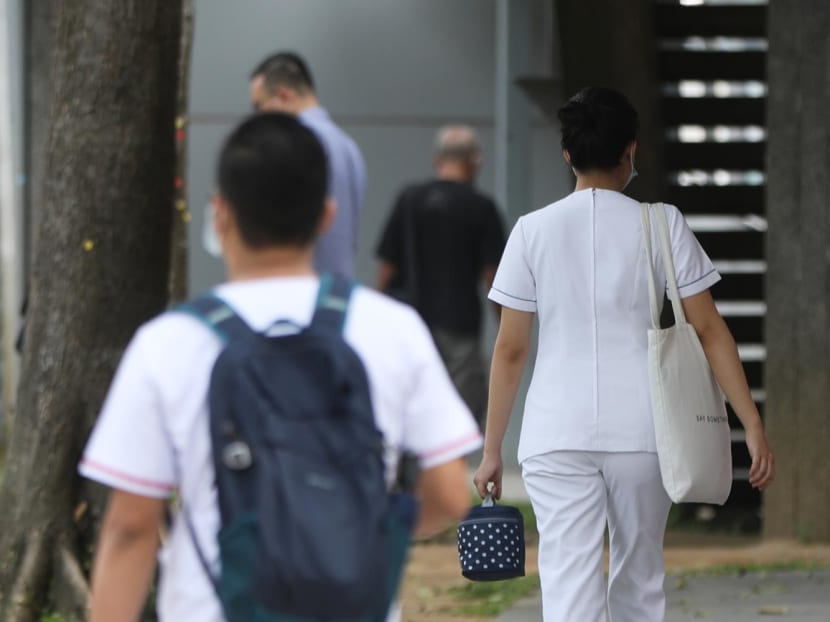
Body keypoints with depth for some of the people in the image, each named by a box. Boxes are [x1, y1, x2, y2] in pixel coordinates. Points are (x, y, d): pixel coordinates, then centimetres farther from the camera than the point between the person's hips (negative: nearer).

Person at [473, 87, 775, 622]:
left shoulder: (534, 230, 1)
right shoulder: (661, 225, 0)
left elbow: (510, 349, 2)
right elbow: (709, 330, -3)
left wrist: (492, 449, 8)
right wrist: (754, 427, 0)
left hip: (556, 437, -1)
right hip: (642, 434, 1)